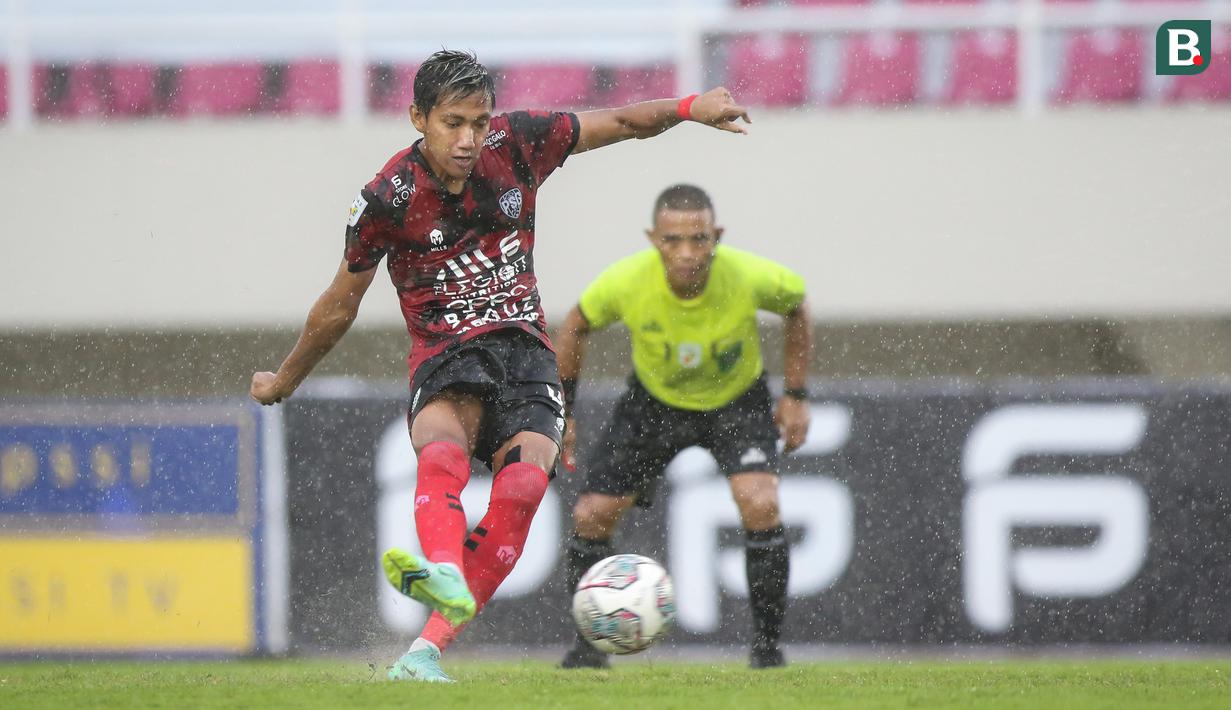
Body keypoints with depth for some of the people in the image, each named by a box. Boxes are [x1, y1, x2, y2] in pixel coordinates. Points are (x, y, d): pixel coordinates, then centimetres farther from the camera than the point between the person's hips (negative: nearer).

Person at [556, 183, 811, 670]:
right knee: (591, 516, -6)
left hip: (736, 398, -2)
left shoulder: (750, 278, -33)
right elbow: (576, 326, -7)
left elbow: (797, 303, -7)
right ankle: (589, 644, 17)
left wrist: (796, 396, -6)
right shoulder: (626, 282, -30)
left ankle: (767, 644, -8)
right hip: (654, 401, 2)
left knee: (760, 505, -25)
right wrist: (560, 412, -4)